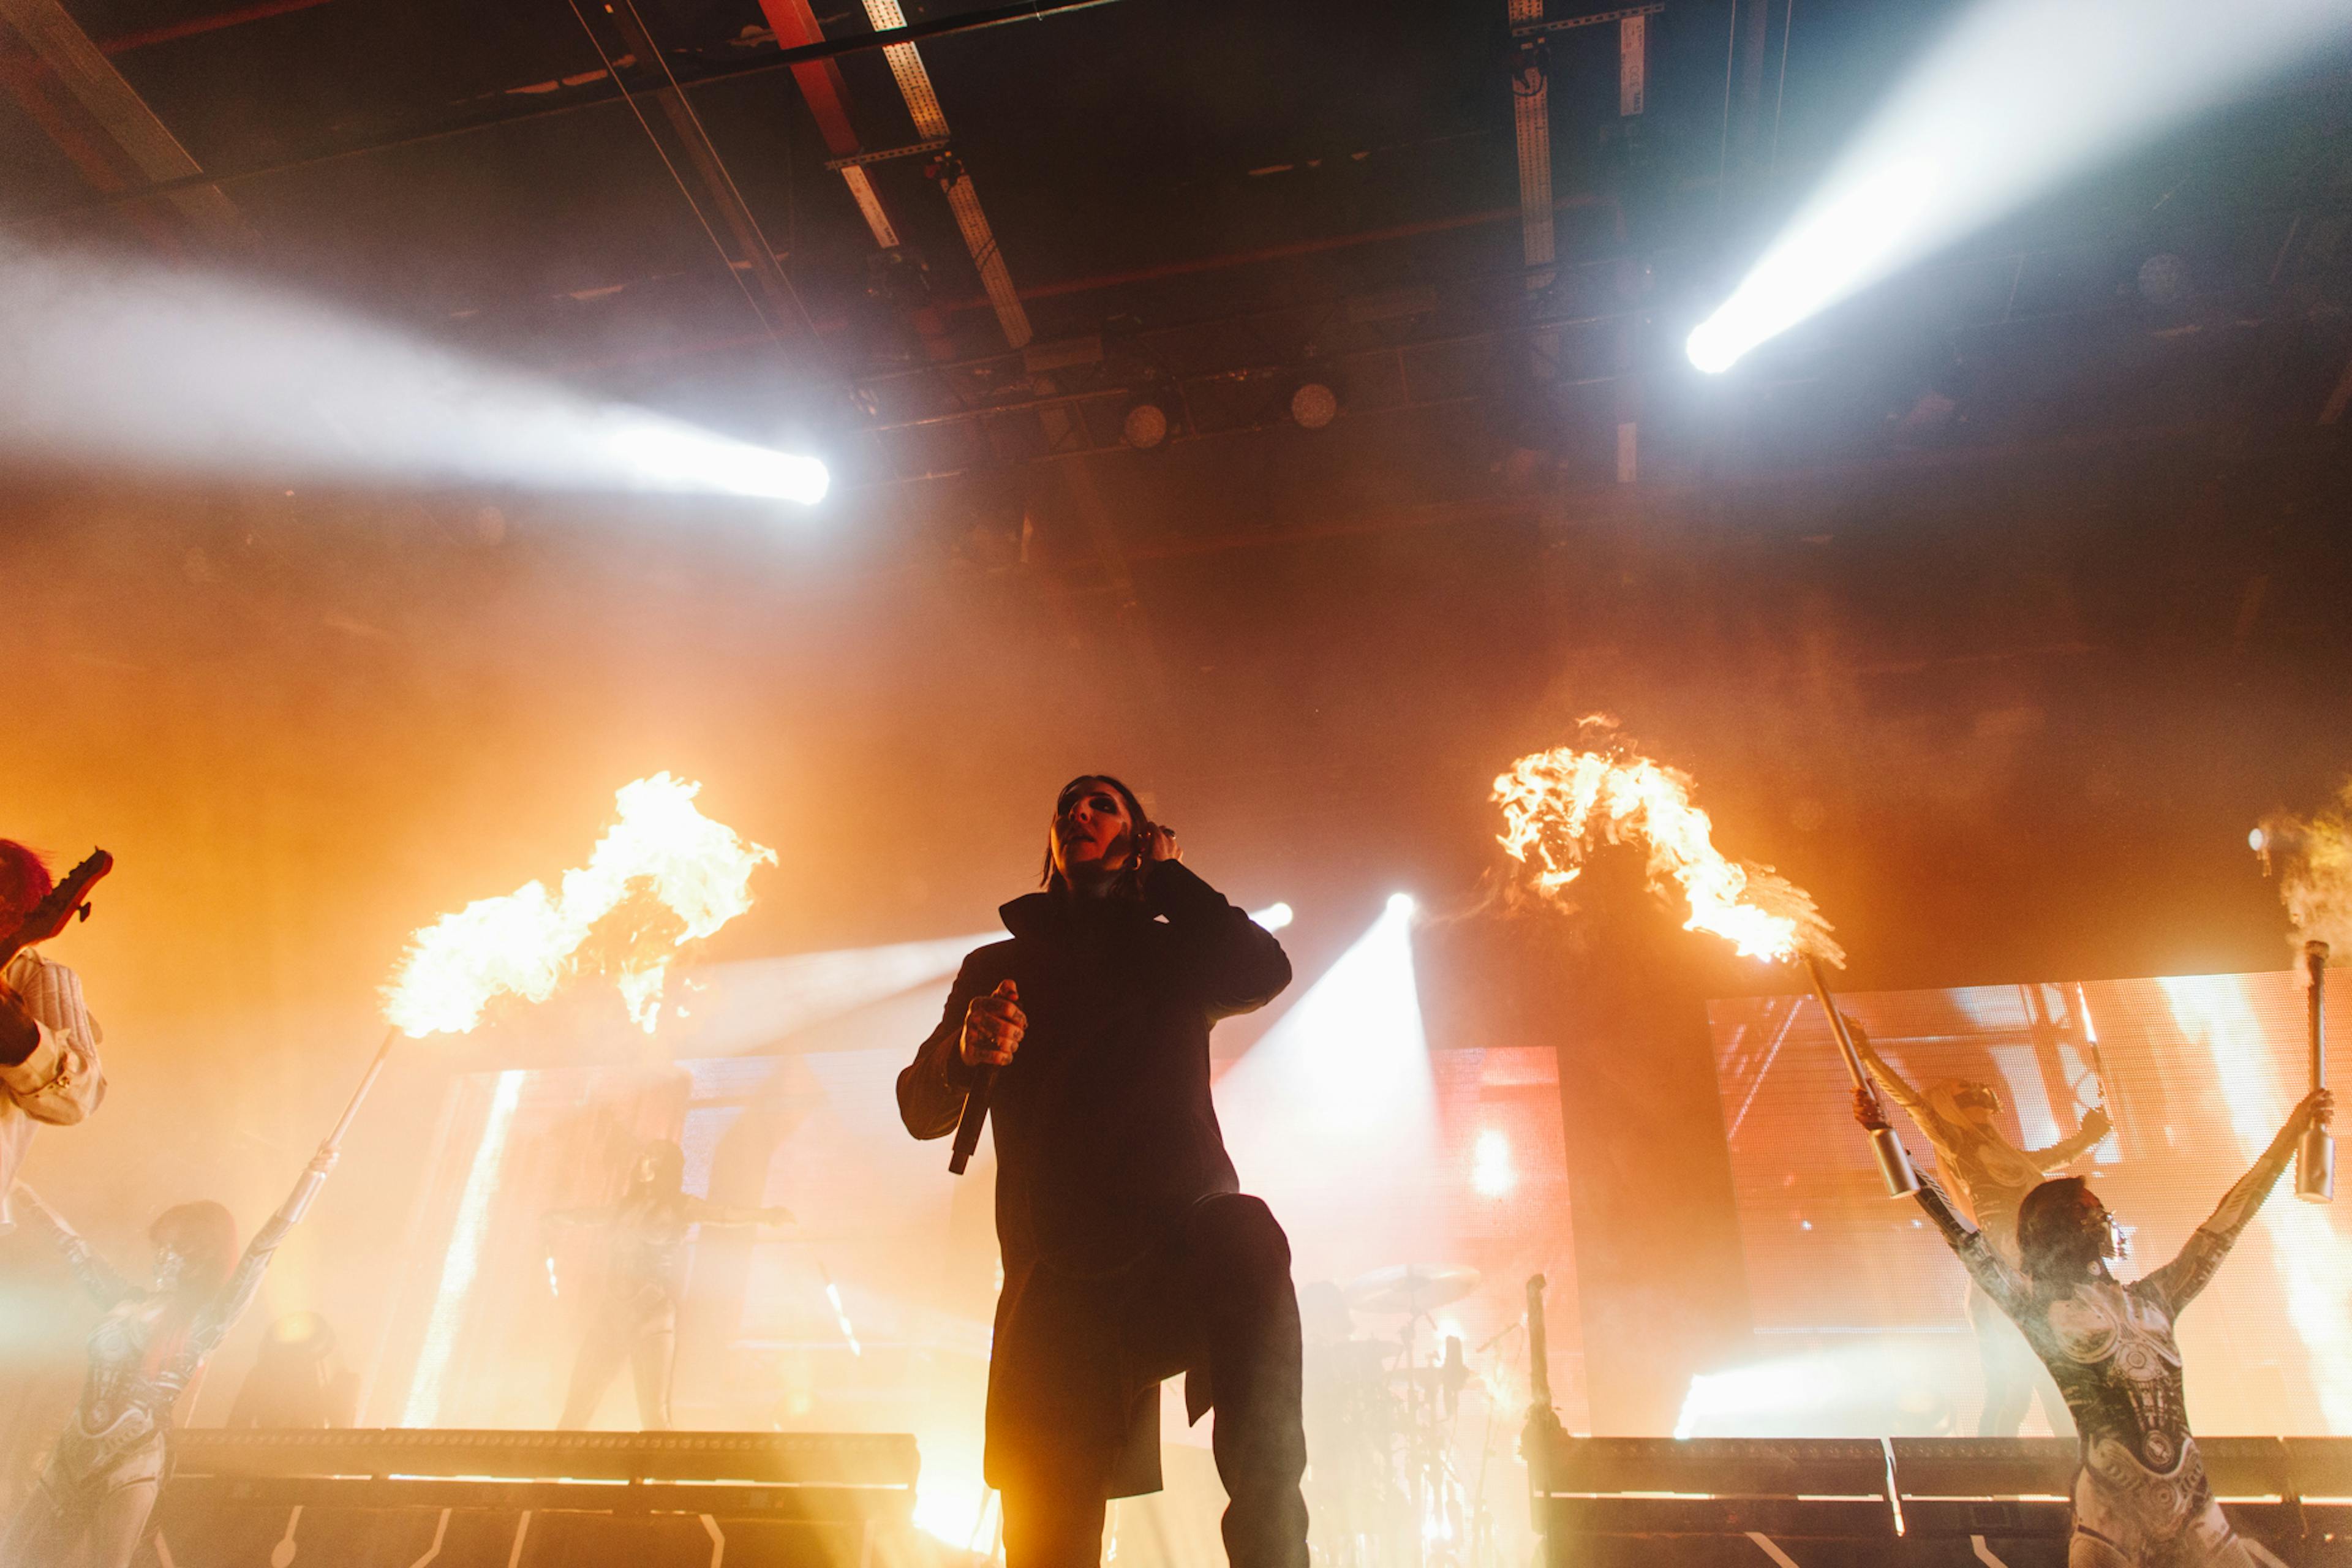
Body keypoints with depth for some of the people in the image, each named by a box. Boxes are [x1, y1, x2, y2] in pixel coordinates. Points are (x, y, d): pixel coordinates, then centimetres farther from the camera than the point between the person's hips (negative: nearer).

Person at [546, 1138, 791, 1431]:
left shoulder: (680, 1205, 3)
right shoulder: (625, 1206, 17)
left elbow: (722, 1214, -15)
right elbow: (590, 1216, 38)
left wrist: (765, 1215, -32)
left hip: (653, 1313, -5)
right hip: (610, 1311, 5)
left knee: (655, 1413, -15)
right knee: (575, 1409, 6)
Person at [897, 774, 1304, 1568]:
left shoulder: (1173, 952, 18)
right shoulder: (997, 966, 19)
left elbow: (1263, 972, -4)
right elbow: (920, 1107, 10)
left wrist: (1167, 875, 9)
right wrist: (963, 1052, -14)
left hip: (1180, 1236, -1)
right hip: (1058, 1275, 1)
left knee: (1246, 1238, -36)